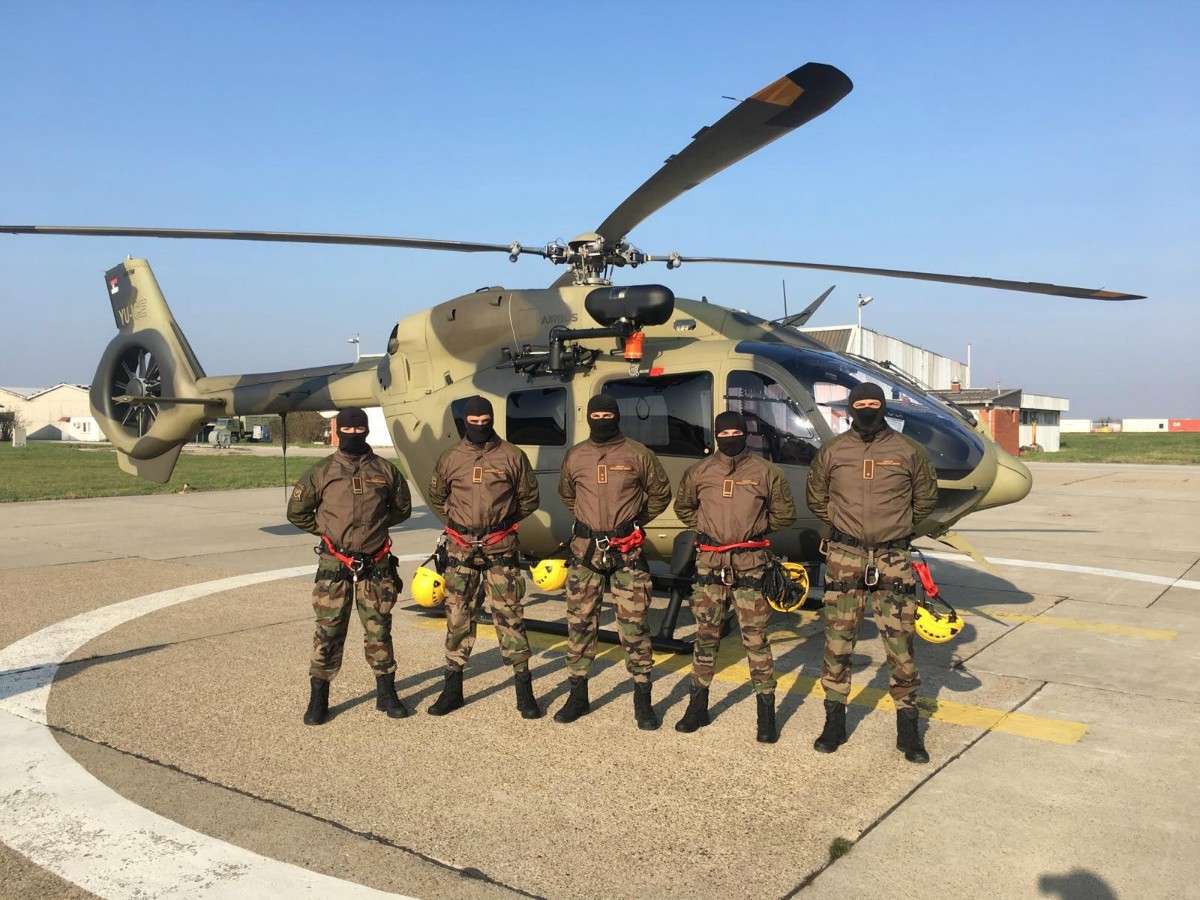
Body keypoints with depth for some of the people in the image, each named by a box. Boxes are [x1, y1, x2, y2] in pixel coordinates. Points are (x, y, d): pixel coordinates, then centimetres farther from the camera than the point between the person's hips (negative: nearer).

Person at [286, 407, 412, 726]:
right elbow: (297, 512, 9)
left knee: (379, 630, 8)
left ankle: (386, 693, 19)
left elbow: (402, 508, 16)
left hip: (375, 565, 1)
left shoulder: (385, 470, 4)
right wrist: (328, 529, 3)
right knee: (328, 632, 2)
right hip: (335, 566, -1)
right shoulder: (322, 472, 1)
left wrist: (377, 524, 6)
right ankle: (318, 698, 14)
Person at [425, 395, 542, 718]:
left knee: (509, 615, -1)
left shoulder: (512, 456, -1)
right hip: (460, 547, 2)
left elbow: (529, 498, 10)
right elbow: (436, 497, 21)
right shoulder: (450, 458, 5)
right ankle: (453, 688, 18)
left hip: (501, 547, -2)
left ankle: (524, 689, 7)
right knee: (458, 616, 7)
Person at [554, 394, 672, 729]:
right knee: (579, 622, 7)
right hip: (585, 549, 3)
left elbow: (660, 493, 10)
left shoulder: (637, 454, -2)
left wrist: (637, 521, 7)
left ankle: (643, 699, 10)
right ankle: (578, 695, 20)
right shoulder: (574, 456, 5)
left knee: (634, 624, 0)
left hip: (627, 550, -2)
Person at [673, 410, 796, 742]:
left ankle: (766, 711, 10)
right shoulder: (699, 472, 7)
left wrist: (757, 529, 8)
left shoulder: (765, 472, 1)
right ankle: (698, 705, 21)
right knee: (706, 636, 10)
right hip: (709, 563, 2)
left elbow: (785, 512, 12)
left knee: (755, 638, -1)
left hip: (750, 564, -2)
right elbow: (683, 508, 23)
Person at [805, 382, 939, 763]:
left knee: (900, 642, 1)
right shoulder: (832, 451, 4)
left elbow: (926, 498, 16)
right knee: (837, 640, 4)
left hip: (893, 559, -1)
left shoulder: (909, 451, 2)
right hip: (845, 556, 1)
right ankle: (835, 720, 17)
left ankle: (907, 726, 14)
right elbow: (817, 498, 18)